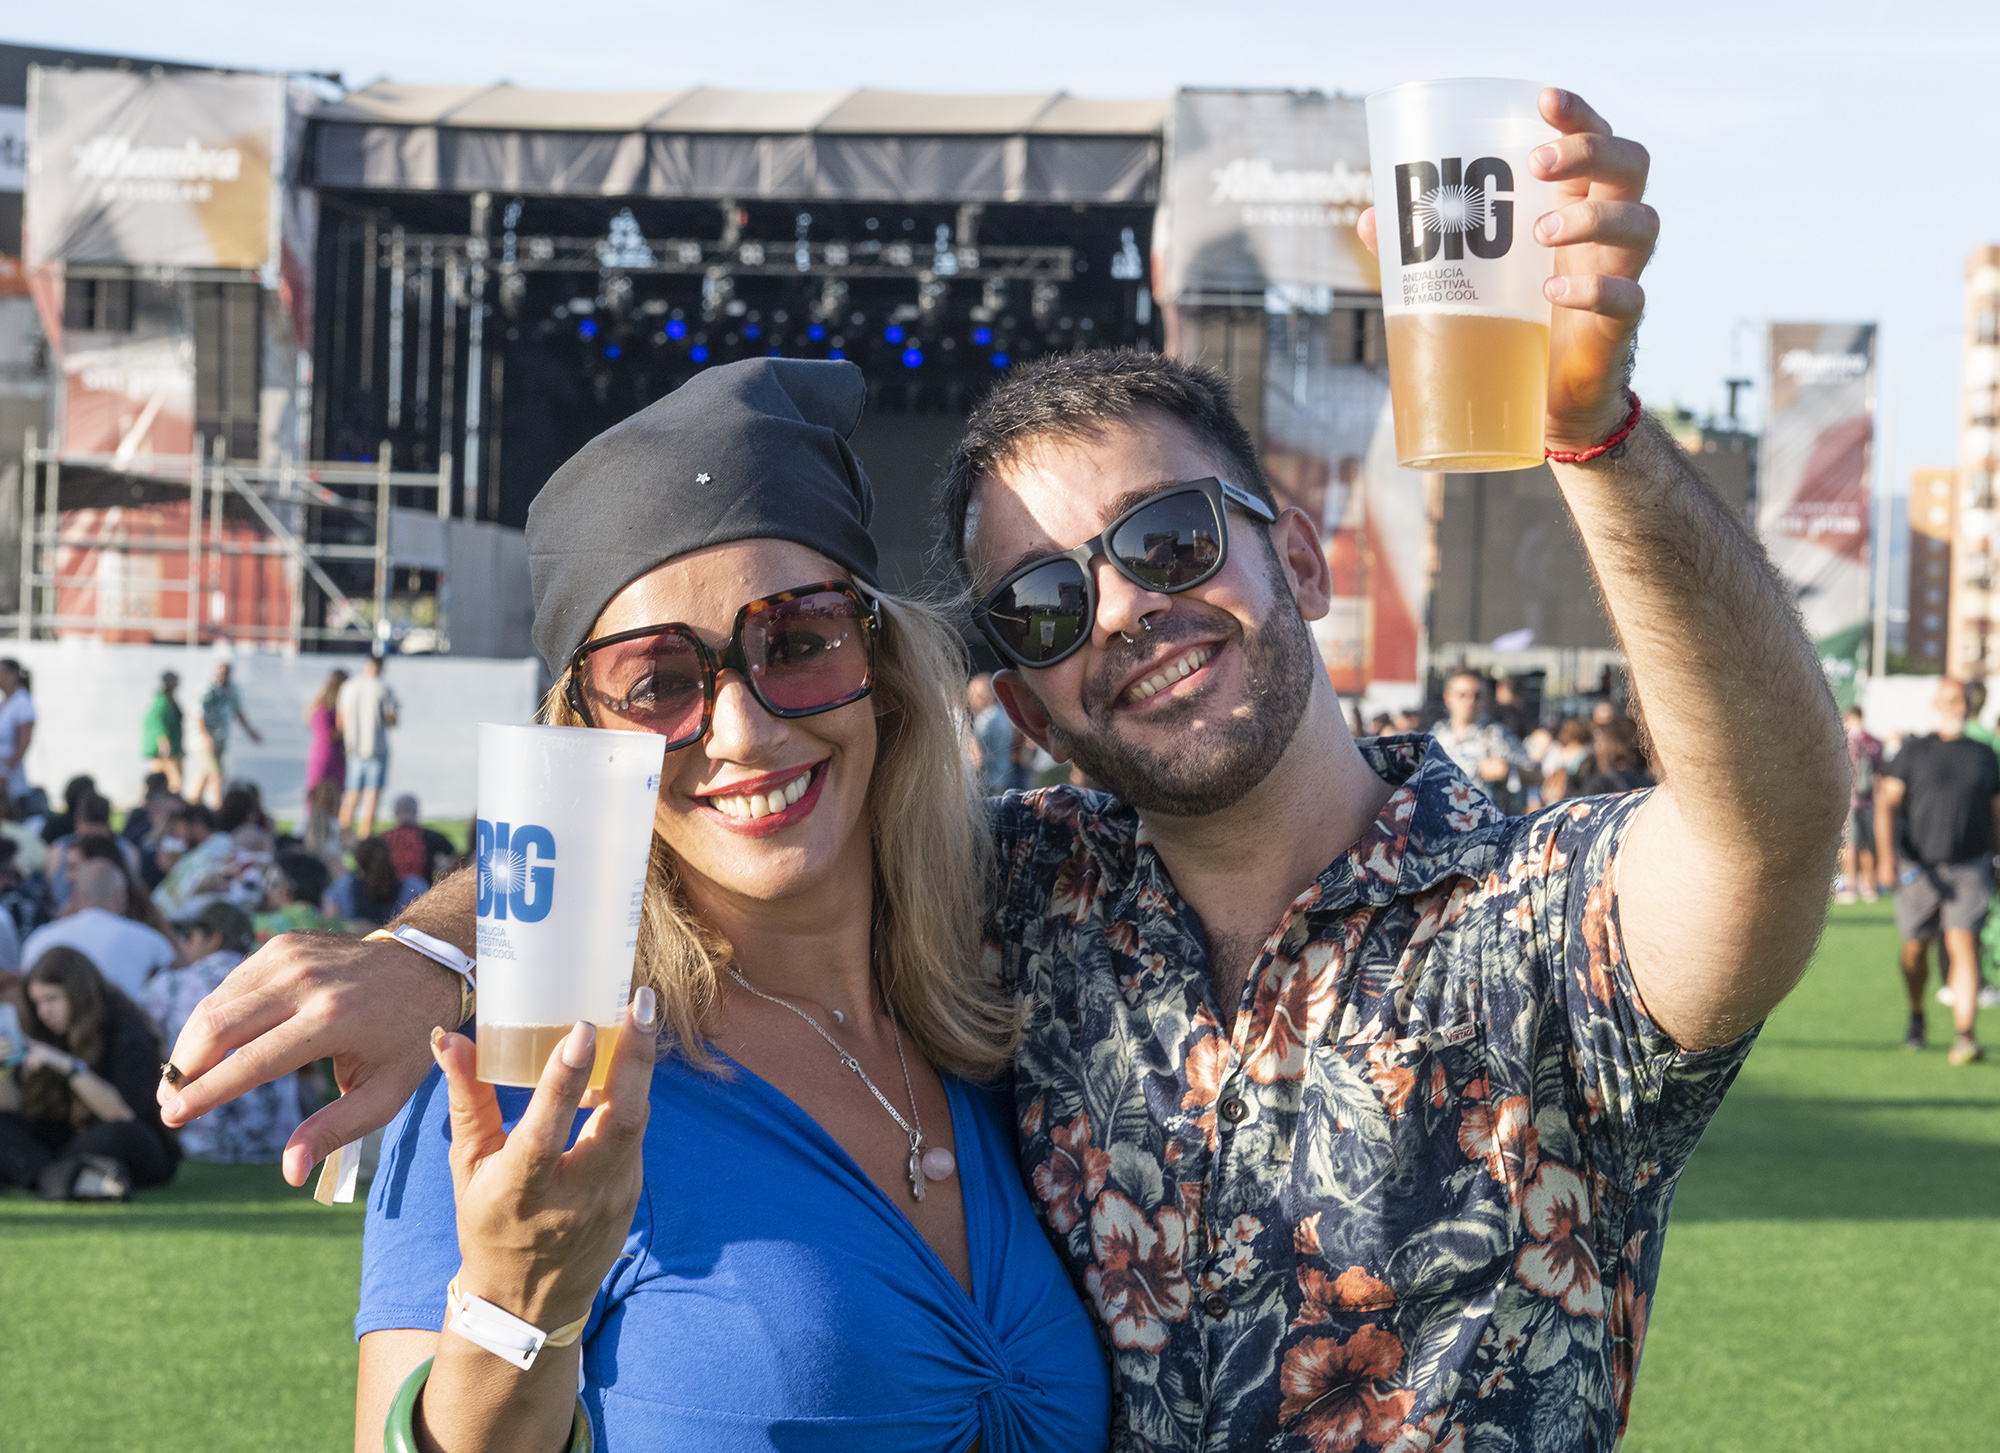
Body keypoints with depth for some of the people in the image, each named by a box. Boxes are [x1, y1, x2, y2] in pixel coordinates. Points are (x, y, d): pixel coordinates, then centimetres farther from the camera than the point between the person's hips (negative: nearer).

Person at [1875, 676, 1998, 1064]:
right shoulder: (1913, 751, 6)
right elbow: (1887, 803, -2)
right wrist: (1885, 855, -14)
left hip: (1969, 868, 0)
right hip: (1918, 868, 0)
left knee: (1963, 945, -14)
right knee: (1915, 948, 9)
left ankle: (1965, 1035, -22)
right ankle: (1916, 1017, 36)